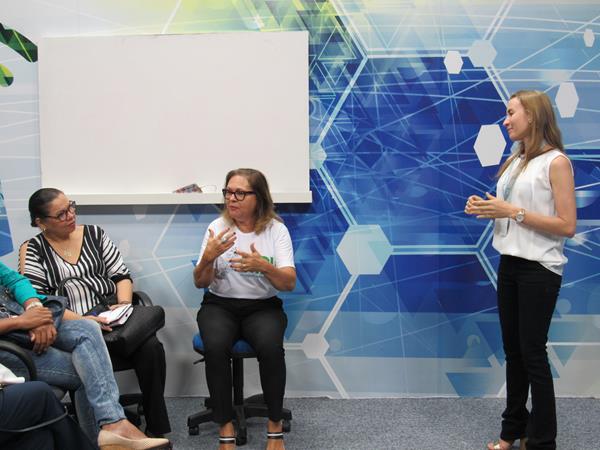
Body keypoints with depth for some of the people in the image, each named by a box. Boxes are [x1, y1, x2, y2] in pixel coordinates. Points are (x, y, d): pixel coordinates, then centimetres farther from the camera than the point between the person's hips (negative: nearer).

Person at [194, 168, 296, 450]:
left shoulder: (276, 229, -6)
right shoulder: (218, 227, -3)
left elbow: (289, 283, -12)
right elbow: (199, 283, -4)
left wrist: (263, 266, -31)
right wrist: (207, 258, -25)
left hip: (263, 307, -1)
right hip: (220, 306, 1)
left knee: (270, 347, -33)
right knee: (215, 347, -32)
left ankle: (275, 426, -12)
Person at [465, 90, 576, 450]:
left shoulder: (556, 162, -11)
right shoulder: (515, 161, 12)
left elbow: (567, 226, -16)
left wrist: (514, 212, -19)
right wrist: (486, 209, 0)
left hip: (539, 269, -7)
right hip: (509, 264, 7)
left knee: (533, 354, -2)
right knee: (513, 351, 14)